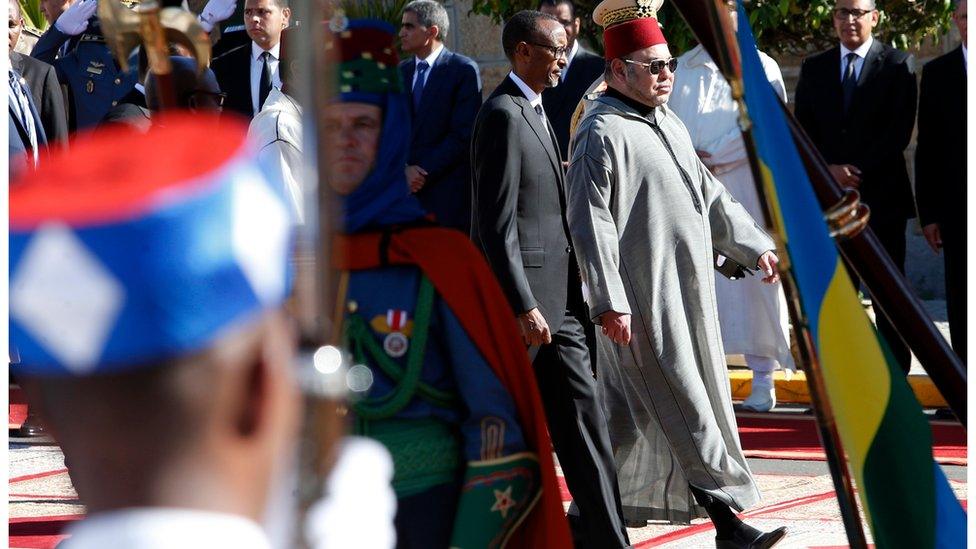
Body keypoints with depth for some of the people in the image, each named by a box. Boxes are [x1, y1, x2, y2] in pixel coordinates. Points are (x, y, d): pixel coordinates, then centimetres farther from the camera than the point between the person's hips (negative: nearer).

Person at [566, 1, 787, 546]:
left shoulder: (670, 125, 16)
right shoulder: (602, 134, -13)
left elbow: (710, 194, 25)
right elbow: (591, 222, -17)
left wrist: (755, 245, 20)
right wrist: (610, 302, -21)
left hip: (687, 293, 9)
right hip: (644, 299, -9)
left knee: (635, 412, 14)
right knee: (685, 408, -9)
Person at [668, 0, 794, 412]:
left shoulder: (761, 68, 3)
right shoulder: (682, 69, 13)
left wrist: (712, 159, -13)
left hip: (743, 190, -3)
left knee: (751, 279, -5)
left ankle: (763, 382, -1)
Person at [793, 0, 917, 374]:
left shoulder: (897, 65, 1)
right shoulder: (814, 68, 12)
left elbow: (900, 131, -6)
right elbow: (802, 131, 8)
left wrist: (858, 171, -12)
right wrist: (831, 170, -8)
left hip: (882, 195, -3)